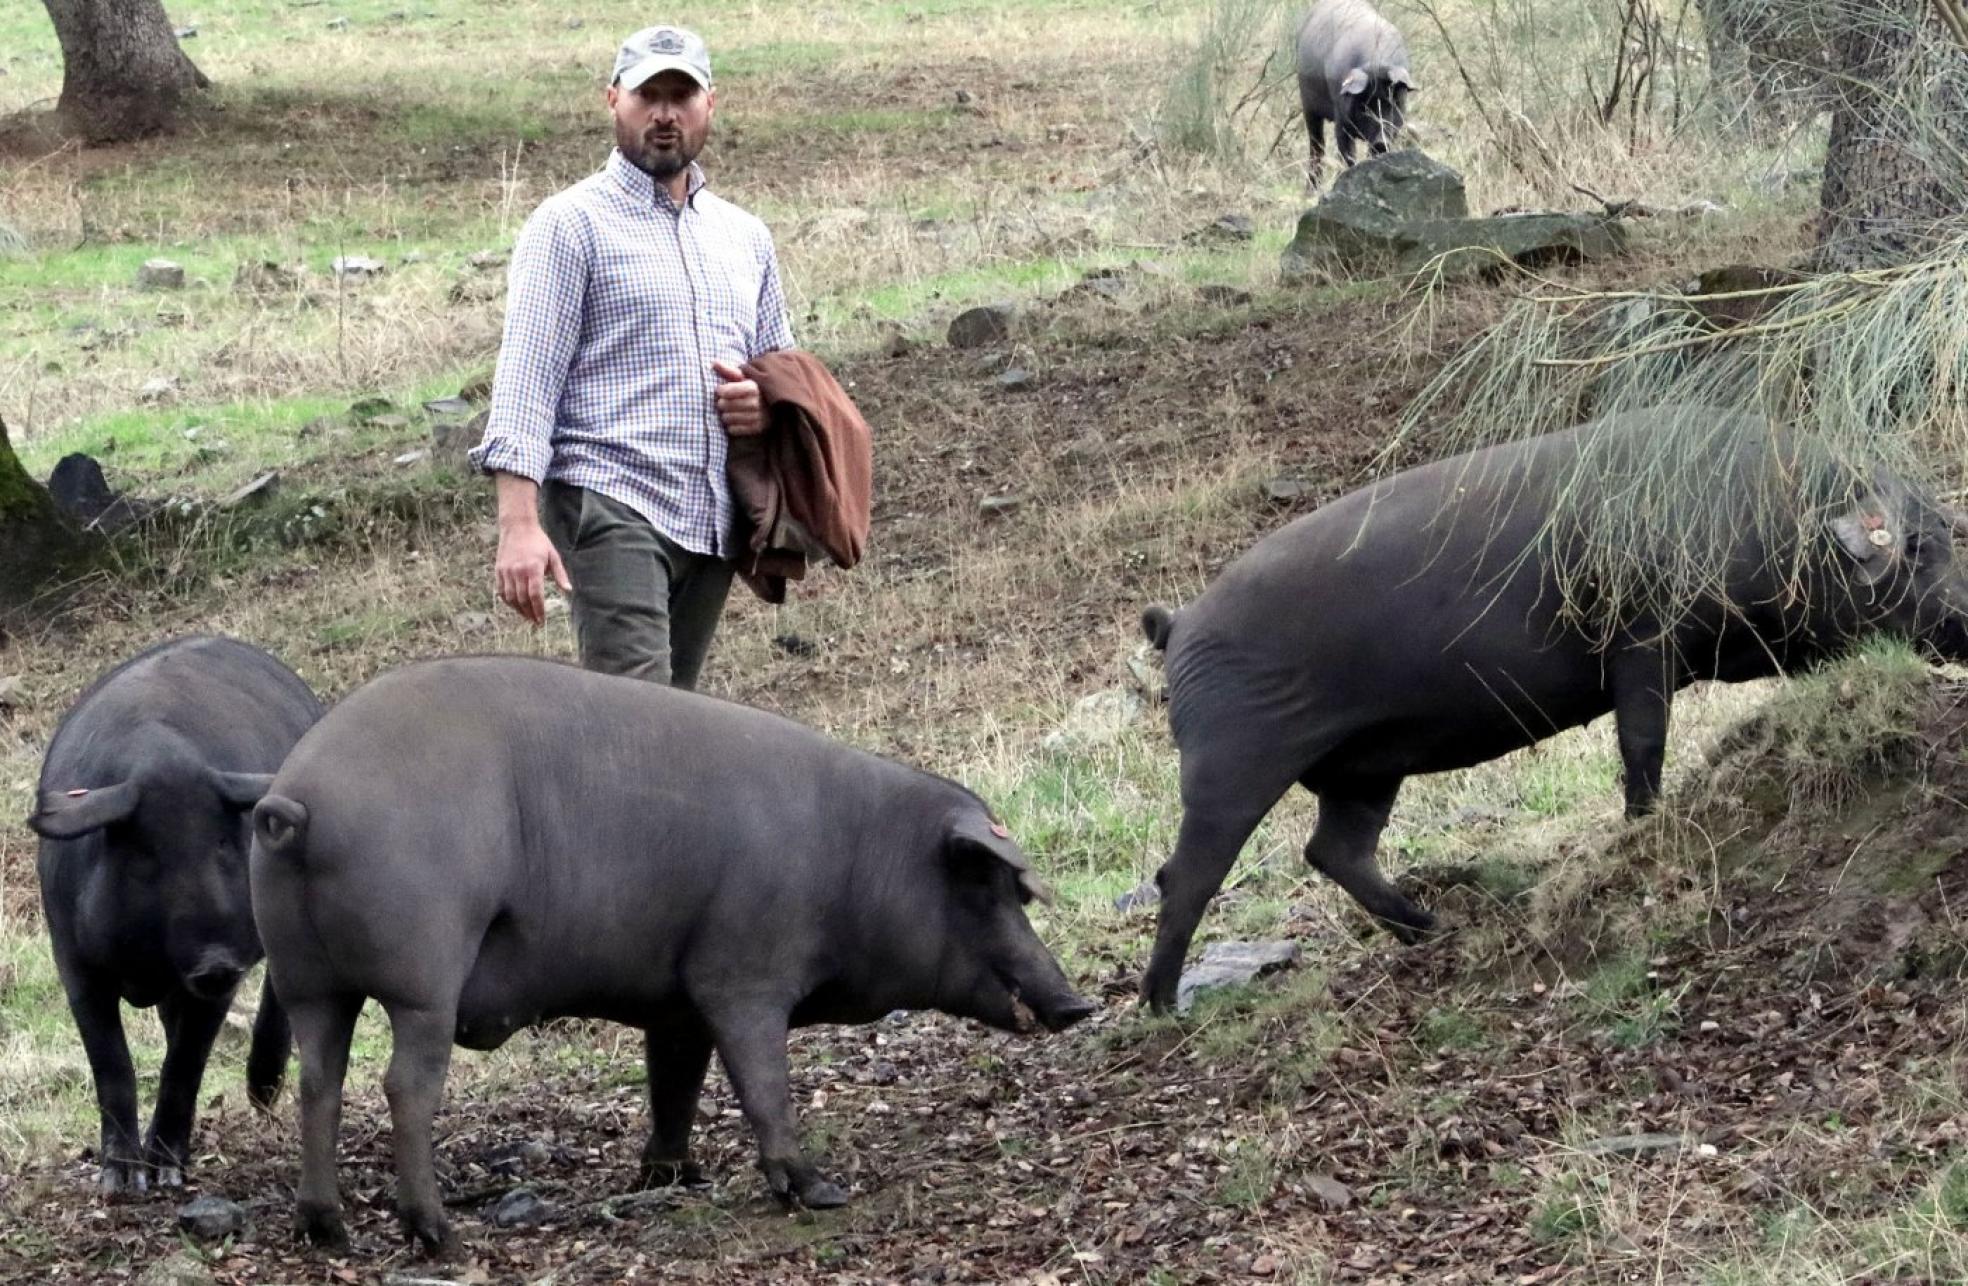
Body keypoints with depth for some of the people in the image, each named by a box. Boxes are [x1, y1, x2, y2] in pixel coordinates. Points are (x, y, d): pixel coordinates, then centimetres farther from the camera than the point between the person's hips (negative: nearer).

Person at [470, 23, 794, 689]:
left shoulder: (746, 238, 18)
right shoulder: (571, 225, 0)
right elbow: (526, 378, -8)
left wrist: (768, 403, 2)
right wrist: (519, 524, -20)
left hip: (713, 523, 7)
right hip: (610, 508, -7)